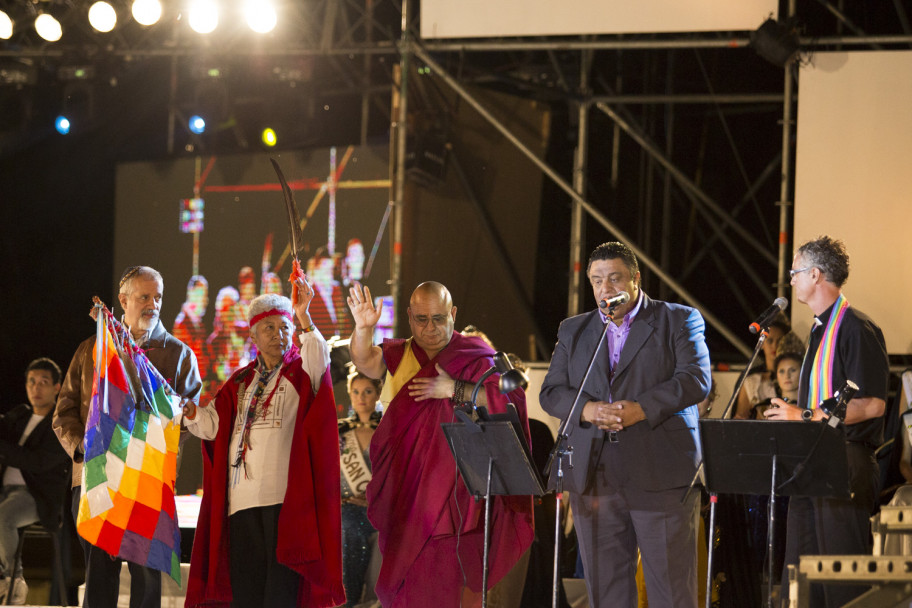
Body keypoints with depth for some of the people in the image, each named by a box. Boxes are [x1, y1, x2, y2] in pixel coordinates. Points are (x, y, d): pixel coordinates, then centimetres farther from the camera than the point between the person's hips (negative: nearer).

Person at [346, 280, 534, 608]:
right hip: (406, 488, 3)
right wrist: (364, 328, -31)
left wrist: (454, 390, -16)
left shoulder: (474, 357, 2)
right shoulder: (399, 355, 11)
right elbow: (366, 362, -10)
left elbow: (511, 399, -10)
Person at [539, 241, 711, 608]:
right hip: (595, 478, 4)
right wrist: (586, 409, -10)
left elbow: (696, 380, -6)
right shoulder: (573, 331, 18)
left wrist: (642, 409, -18)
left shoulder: (680, 320, 6)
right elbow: (551, 392, 11)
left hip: (661, 477, -4)